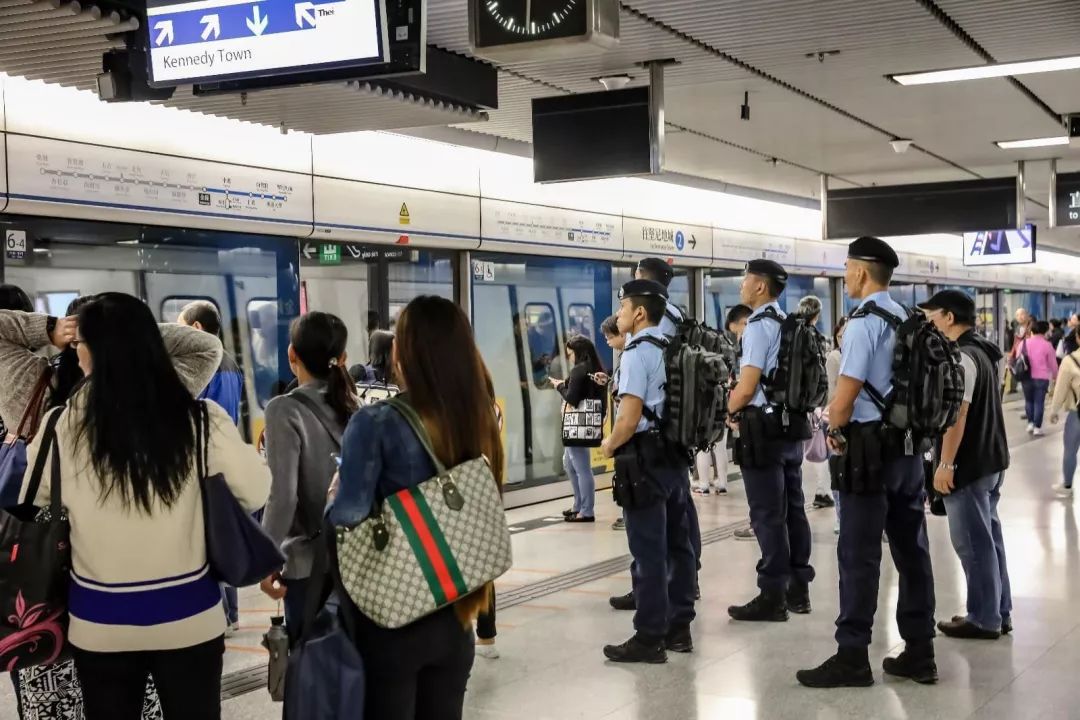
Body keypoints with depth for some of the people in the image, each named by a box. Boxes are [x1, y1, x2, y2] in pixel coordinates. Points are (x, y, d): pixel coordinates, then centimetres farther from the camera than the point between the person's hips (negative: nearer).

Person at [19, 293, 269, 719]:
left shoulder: (64, 425, -13)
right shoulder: (198, 420, -14)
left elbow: (25, 498, 5)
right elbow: (256, 493, -6)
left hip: (99, 623, 0)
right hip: (187, 617, 0)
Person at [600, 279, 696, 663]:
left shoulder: (637, 353, -14)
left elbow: (630, 418, -20)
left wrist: (610, 444, -3)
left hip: (646, 460, -8)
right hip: (676, 456, 8)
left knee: (648, 552, -3)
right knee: (678, 544, 12)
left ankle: (649, 637, 2)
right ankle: (678, 628, 21)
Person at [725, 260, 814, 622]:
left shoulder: (758, 326, -14)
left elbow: (747, 387, -18)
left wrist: (730, 412, 1)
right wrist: (741, 406, 17)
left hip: (764, 429, -9)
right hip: (792, 424, 9)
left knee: (767, 515, -4)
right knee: (793, 508, 13)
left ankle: (772, 596, 1)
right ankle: (798, 589, 21)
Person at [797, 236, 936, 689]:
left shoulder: (863, 321, -13)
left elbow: (848, 388, -17)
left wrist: (834, 430, 2)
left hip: (872, 446, -8)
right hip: (910, 441, 8)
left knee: (859, 554, -2)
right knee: (912, 550, 11)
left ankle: (852, 657, 3)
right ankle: (920, 653, 17)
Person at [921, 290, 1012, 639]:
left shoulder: (960, 357, -18)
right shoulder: (982, 352, 13)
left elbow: (957, 414, -23)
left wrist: (945, 464, -20)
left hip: (968, 464, -10)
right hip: (990, 459, 10)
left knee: (973, 543, -2)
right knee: (989, 537, 15)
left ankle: (984, 619, 5)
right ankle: (999, 612, 22)